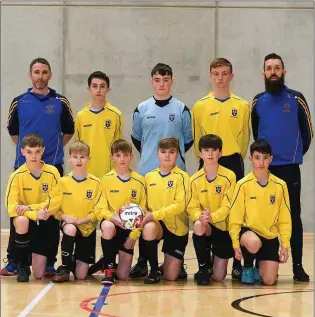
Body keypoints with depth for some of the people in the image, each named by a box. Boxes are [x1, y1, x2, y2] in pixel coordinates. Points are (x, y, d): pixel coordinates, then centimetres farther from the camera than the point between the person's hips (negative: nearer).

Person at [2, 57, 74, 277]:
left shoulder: (61, 102, 3)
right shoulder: (19, 102, 4)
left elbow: (68, 131, 13)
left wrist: (54, 149, 10)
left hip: (53, 167, 0)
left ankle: (49, 263, 8)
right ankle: (13, 262, 7)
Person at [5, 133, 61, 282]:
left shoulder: (52, 172, -11)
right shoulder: (17, 176, -13)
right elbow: (12, 207, -18)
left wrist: (29, 208, -19)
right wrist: (34, 214, -31)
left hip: (46, 222, 0)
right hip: (26, 221, 0)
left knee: (39, 274, -7)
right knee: (21, 220, -39)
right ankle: (22, 266, -14)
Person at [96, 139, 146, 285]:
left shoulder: (139, 181, -2)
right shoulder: (106, 180, -5)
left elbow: (142, 211, 0)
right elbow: (101, 208, -6)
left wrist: (133, 235, -9)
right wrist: (112, 216, -28)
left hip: (130, 228, 1)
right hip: (112, 223, -1)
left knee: (123, 276, -5)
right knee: (107, 227, -41)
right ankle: (109, 269, -19)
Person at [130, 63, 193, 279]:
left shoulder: (181, 110, 2)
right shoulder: (142, 109, 5)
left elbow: (188, 140, 10)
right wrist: (148, 155, 13)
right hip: (147, 171, 1)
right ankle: (142, 263, 11)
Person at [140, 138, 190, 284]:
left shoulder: (181, 177, -9)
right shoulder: (149, 177, 4)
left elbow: (179, 205, -17)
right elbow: (144, 203, 12)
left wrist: (154, 214, -25)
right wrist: (145, 216, -10)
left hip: (177, 227, -2)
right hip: (157, 223, 3)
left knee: (171, 276, -5)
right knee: (149, 228, -37)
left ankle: (177, 263, 35)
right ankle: (154, 270, -13)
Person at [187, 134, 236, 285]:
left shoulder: (229, 176, -11)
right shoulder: (195, 180, -5)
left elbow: (227, 207, -14)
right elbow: (192, 208, -7)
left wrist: (211, 217, -33)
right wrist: (200, 216, -30)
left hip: (223, 227, -1)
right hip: (205, 226, 1)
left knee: (218, 277, -5)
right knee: (198, 226, -38)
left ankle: (216, 264, 36)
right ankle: (204, 267, -13)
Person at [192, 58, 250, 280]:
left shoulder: (242, 106, 3)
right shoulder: (201, 106, 4)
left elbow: (244, 137, 6)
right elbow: (197, 138, 7)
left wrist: (236, 159, 4)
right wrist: (204, 159, 2)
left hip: (233, 163, 0)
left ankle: (238, 262, 5)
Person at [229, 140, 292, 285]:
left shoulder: (280, 186, -2)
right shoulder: (243, 184, -8)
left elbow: (284, 219, 3)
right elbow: (235, 217, -5)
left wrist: (285, 245, -1)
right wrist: (236, 244, -9)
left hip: (270, 237, 2)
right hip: (248, 231, -2)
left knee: (269, 280, -10)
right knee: (254, 243, -39)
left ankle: (259, 268, 28)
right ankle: (247, 266, -3)